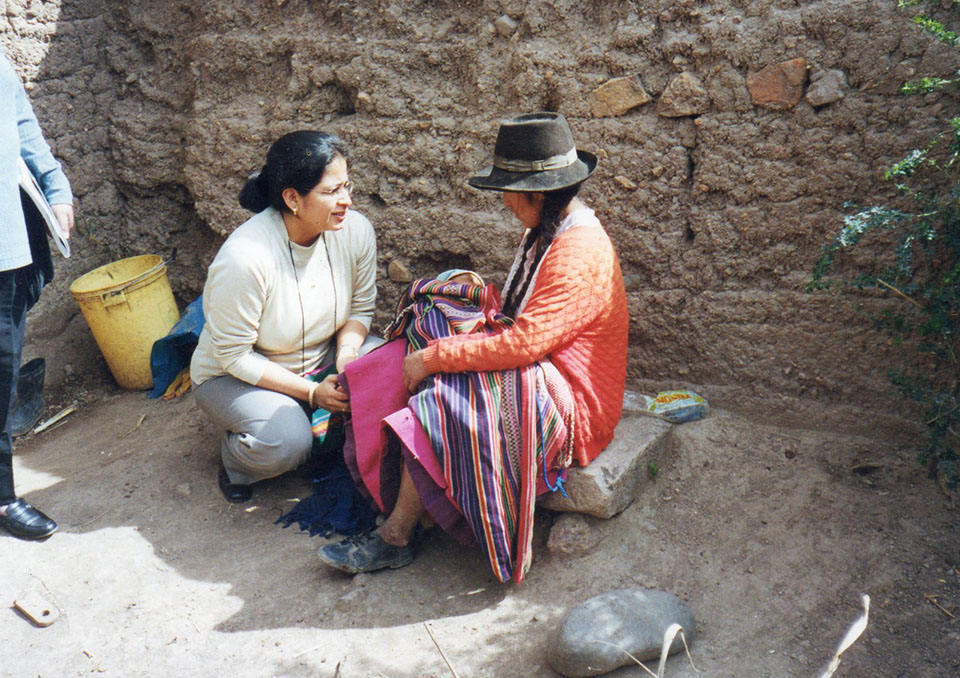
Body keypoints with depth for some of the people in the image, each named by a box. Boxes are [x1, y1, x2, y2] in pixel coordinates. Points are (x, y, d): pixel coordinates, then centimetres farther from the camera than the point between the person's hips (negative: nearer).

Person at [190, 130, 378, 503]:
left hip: (322, 360, 5)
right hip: (235, 375, -5)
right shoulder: (244, 258, -31)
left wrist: (347, 353, -21)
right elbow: (235, 356, -22)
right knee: (286, 442, -33)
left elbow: (361, 307, 0)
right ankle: (235, 455, 5)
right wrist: (310, 392, -25)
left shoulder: (355, 230, -15)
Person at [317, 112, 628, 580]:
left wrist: (434, 357, -21)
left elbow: (524, 343, -29)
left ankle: (394, 538, -9)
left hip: (570, 406, -10)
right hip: (539, 372, 10)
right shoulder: (547, 231, 9)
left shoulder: (580, 252, -24)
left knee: (439, 398, -24)